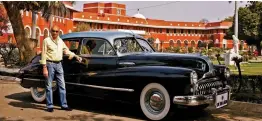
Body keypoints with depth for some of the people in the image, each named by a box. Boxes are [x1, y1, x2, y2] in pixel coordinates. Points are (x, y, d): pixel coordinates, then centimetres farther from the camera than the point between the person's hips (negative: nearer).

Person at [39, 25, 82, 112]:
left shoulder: (60, 41, 12)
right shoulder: (47, 40, -4)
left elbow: (66, 51, 20)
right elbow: (43, 55, -8)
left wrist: (76, 56, 7)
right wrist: (44, 68, -13)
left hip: (59, 64, 5)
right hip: (50, 64, -5)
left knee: (62, 85, 6)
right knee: (49, 86, 1)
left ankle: (64, 105, 14)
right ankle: (49, 106, 9)